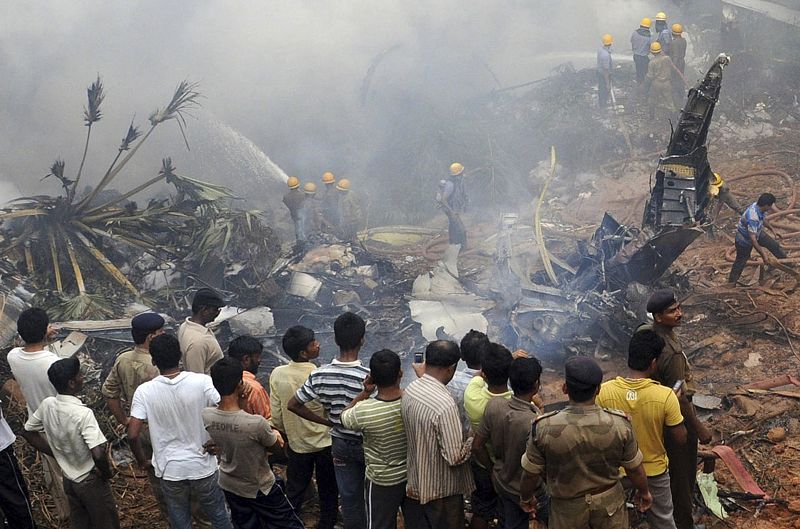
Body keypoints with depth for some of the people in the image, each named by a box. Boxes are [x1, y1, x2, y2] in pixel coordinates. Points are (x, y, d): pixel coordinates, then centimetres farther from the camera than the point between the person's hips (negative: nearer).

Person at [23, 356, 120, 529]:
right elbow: (98, 454, -36)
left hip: (69, 480, 6)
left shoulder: (47, 405, -10)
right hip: (90, 481, -6)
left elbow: (29, 433, 7)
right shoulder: (83, 413, -30)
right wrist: (107, 473, -16)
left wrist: (58, 454, 10)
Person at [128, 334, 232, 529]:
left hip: (169, 470, 1)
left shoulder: (144, 392, -14)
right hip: (202, 467, -1)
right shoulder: (202, 382, -17)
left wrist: (142, 461, 3)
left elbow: (133, 435, -15)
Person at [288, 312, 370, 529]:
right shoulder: (369, 378, -27)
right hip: (368, 444, -3)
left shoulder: (319, 375, -13)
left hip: (340, 445, 3)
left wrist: (328, 422, 2)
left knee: (350, 499, 16)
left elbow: (293, 405, -3)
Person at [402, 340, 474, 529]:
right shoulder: (445, 405, -29)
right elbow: (455, 457, -25)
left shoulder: (409, 390, -6)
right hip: (441, 492, -6)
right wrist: (473, 441, -9)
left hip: (412, 486, 6)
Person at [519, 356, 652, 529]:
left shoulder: (544, 428, -25)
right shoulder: (619, 424, -22)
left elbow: (531, 473, -11)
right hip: (610, 503, 1)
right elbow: (635, 468, -7)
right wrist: (644, 492, 15)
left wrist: (526, 498, 10)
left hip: (568, 508, -1)